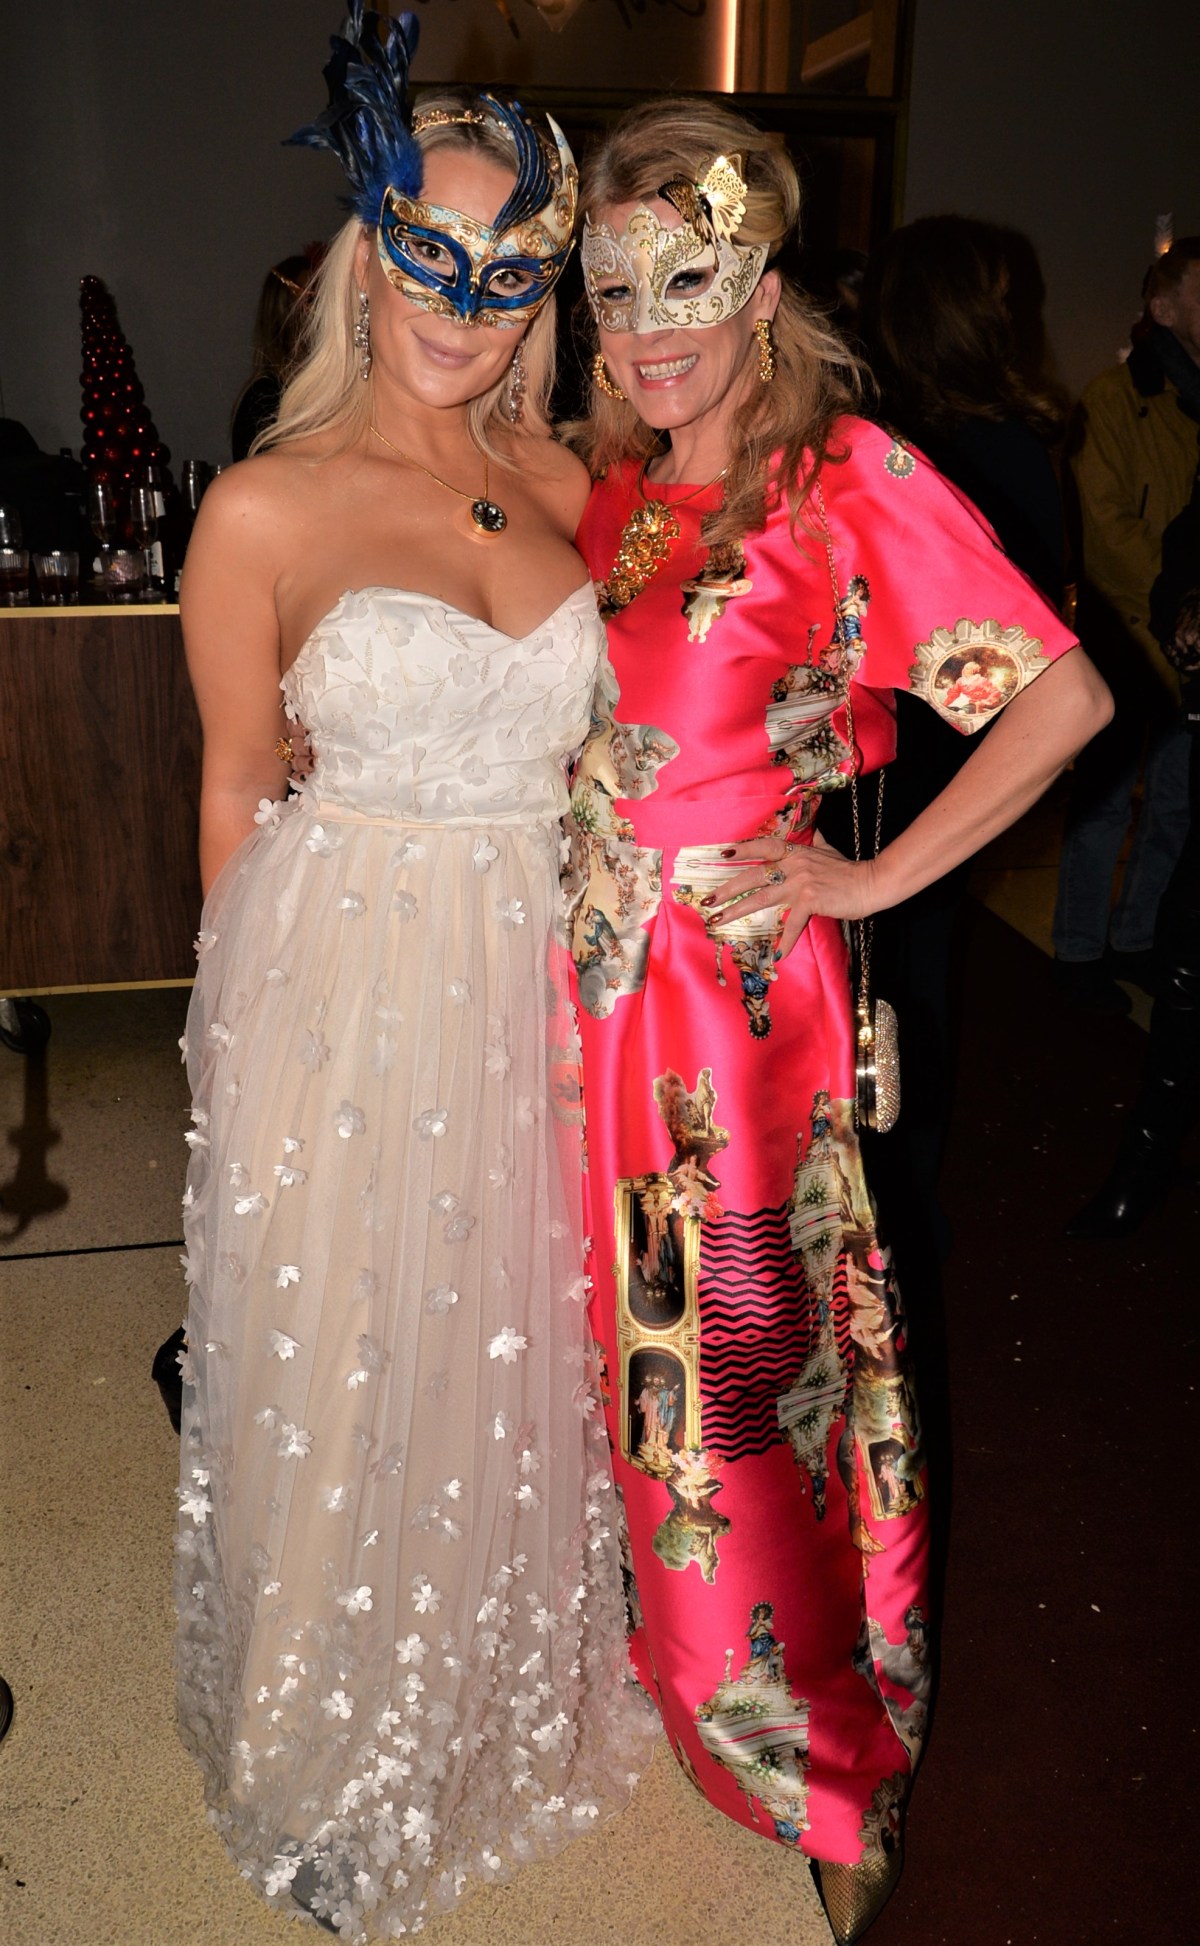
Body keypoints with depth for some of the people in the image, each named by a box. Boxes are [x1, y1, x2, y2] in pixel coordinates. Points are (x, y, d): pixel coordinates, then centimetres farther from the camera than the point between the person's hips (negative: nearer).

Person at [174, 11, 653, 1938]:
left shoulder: (561, 481, 4)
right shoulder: (266, 509, -10)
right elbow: (236, 788, -2)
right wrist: (258, 1013, 3)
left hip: (535, 984, 5)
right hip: (346, 985, -4)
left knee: (510, 1349, 20)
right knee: (339, 1366, 12)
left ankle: (511, 1692, 49)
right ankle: (334, 1770, 41)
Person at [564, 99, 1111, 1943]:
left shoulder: (850, 479, -10)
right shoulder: (611, 490, 8)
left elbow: (1066, 696, -13)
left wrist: (874, 879, -11)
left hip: (738, 992, -5)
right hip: (594, 979, 6)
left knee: (750, 1356, 7)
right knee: (635, 1334, 17)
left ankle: (829, 1782, 32)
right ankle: (664, 1647, 44)